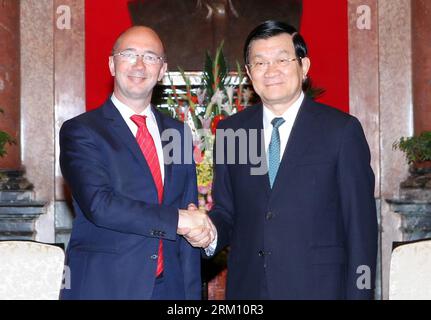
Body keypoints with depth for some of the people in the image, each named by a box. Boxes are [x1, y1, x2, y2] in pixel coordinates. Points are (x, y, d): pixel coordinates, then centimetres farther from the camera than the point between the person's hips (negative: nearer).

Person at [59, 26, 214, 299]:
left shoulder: (178, 132, 10)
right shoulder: (80, 131, -6)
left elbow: (191, 222, 9)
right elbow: (99, 204, -20)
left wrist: (192, 292, 5)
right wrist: (177, 219, -18)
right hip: (103, 286, -4)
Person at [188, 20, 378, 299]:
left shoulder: (342, 130, -6)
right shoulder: (230, 132, 4)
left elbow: (361, 228, -6)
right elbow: (227, 211, 10)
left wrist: (358, 294, -9)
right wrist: (210, 233, -11)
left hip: (318, 287, -3)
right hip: (247, 287, 3)